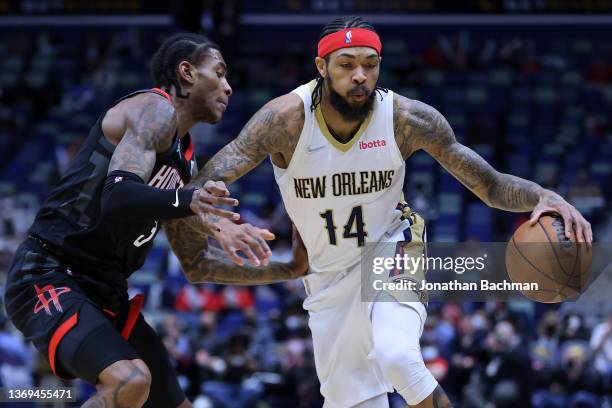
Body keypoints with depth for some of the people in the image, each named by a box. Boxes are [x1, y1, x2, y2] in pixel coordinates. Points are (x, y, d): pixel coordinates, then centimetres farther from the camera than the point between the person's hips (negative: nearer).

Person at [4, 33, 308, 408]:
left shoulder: (185, 160, 18)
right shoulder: (155, 110, -9)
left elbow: (196, 265, 22)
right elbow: (117, 197, -27)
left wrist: (289, 271, 19)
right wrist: (188, 202, -42)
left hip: (107, 292, 10)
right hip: (48, 276, -10)